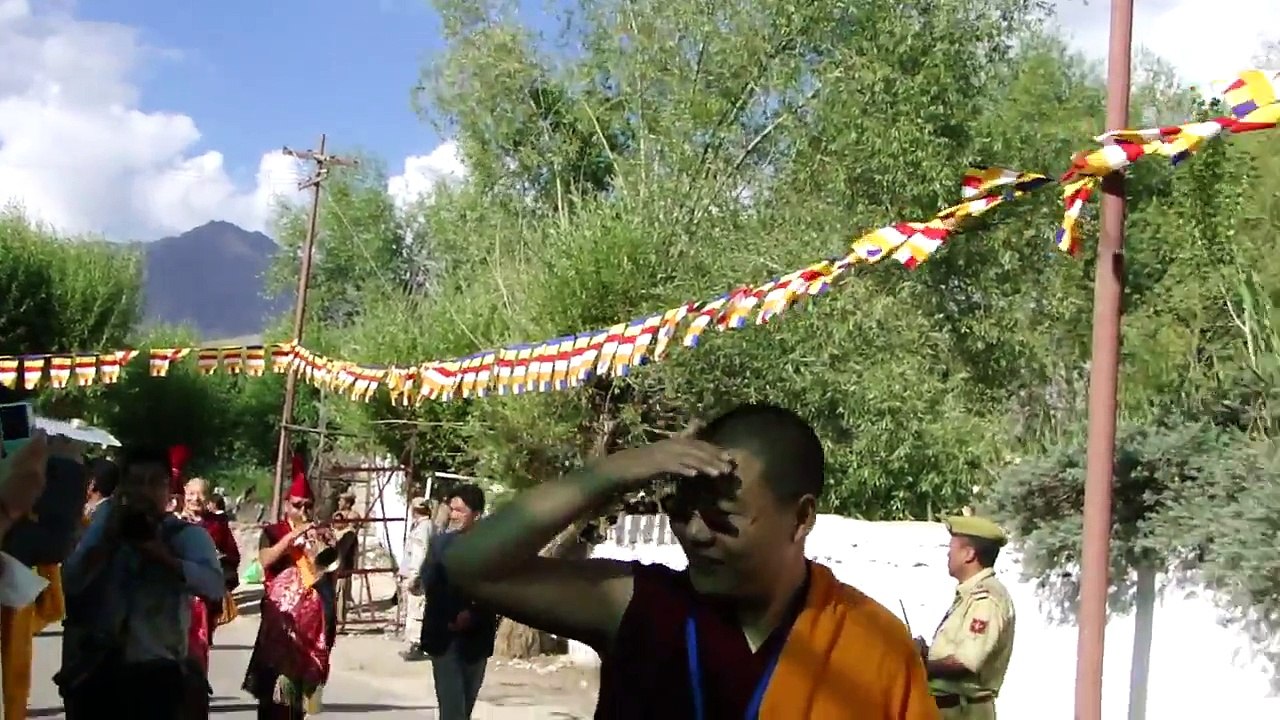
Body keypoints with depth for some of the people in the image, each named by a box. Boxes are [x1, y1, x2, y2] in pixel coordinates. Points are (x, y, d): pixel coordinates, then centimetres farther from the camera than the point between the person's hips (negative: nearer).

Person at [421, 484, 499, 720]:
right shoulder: (439, 543, 4)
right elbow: (429, 586, -2)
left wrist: (472, 615, -19)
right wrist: (452, 617, -15)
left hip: (476, 638, 1)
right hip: (443, 636, -1)